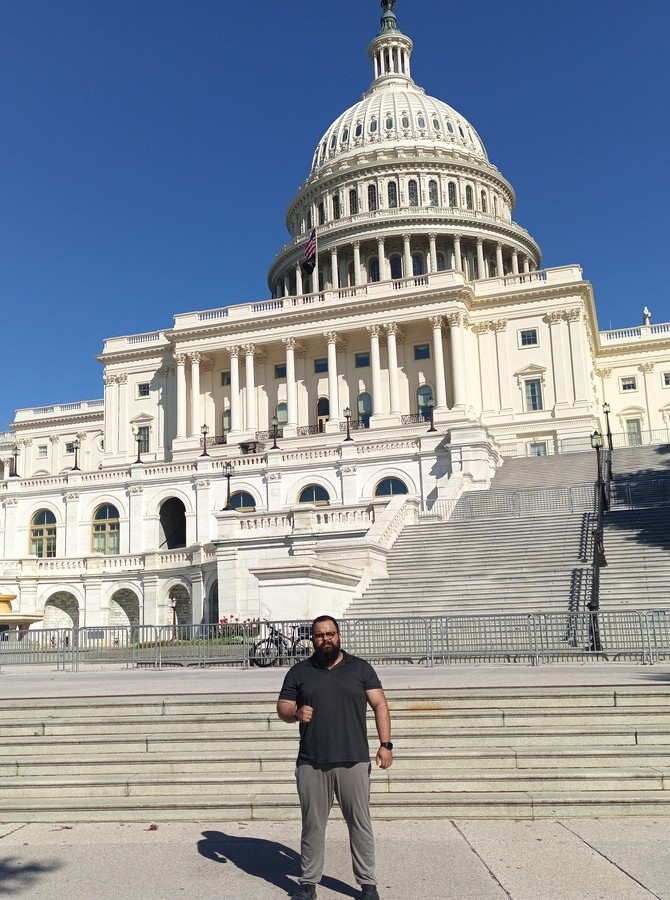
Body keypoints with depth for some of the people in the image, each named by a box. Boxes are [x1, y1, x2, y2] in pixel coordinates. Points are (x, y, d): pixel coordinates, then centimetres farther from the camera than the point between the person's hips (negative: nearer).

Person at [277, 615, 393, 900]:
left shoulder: (360, 668, 4)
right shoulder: (299, 671, 6)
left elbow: (379, 705, 2)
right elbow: (282, 708, 9)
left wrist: (385, 744, -7)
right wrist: (296, 713, -14)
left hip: (353, 762, -1)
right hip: (311, 764, 1)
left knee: (360, 824, 6)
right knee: (313, 825, 10)